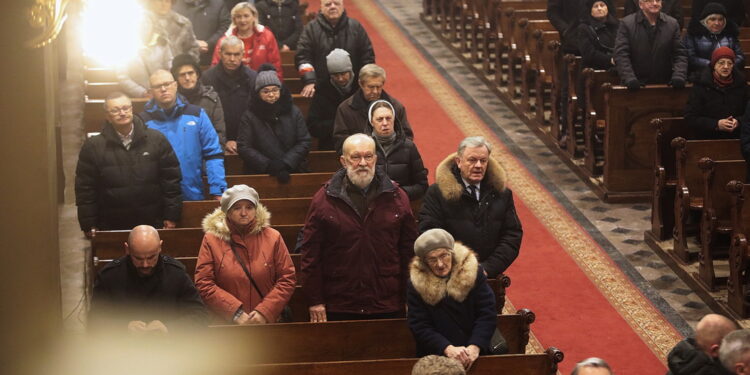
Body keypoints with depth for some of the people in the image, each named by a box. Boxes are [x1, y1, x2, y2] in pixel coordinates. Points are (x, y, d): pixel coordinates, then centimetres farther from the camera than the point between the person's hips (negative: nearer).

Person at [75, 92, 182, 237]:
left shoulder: (156, 140, 2)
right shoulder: (93, 147, 0)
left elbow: (171, 179, 4)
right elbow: (85, 190, 1)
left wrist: (171, 217, 0)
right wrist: (89, 226, -2)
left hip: (153, 225, 1)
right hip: (111, 228, 0)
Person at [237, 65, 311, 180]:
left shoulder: (293, 112, 10)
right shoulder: (250, 116, 5)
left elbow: (304, 143, 7)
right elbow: (243, 147, 0)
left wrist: (286, 163, -7)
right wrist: (268, 165, -10)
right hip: (259, 174, -1)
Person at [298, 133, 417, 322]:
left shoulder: (396, 197, 6)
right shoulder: (324, 200, 1)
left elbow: (409, 251, 8)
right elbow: (310, 254, 0)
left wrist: (410, 299, 4)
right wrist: (315, 301, -4)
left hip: (388, 307, 1)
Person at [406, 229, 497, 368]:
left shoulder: (473, 272, 0)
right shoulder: (417, 284, 0)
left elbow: (487, 315, -1)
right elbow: (419, 326, -4)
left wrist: (475, 347, -16)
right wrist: (448, 349, -18)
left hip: (474, 353, 1)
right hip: (434, 358, -1)